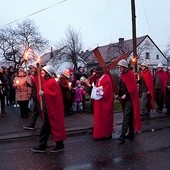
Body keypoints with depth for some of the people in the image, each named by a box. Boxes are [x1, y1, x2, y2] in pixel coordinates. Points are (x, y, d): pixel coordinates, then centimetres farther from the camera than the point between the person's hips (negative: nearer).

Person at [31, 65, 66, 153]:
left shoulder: (51, 82, -17)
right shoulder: (47, 82, 13)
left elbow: (55, 95, -24)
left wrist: (43, 93, -22)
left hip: (52, 110, -10)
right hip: (48, 109, 10)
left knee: (55, 126, 1)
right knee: (45, 128, 12)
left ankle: (60, 145, 15)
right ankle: (42, 146, 20)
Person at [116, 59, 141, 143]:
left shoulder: (130, 74, -12)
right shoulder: (123, 75, 13)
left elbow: (133, 87, -17)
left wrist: (126, 95, -21)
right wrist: (119, 95, 5)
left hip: (129, 99, -8)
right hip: (124, 98, 8)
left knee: (126, 116, -13)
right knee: (129, 116, 14)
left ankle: (123, 136, -15)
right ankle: (131, 133, 24)